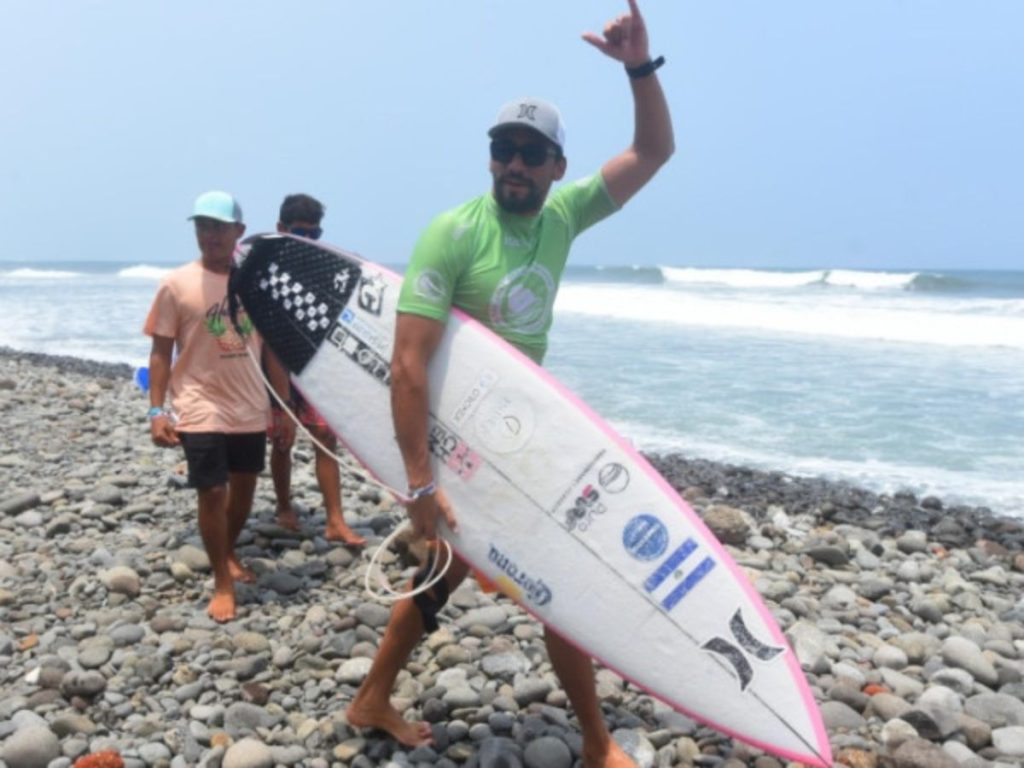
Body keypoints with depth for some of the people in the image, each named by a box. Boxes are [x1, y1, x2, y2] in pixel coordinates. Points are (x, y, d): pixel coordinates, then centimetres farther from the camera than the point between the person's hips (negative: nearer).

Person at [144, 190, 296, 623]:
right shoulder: (177, 285, -6)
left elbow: (273, 351, 6)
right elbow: (161, 353, -3)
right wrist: (157, 411, -10)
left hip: (250, 411, 4)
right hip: (200, 412, -3)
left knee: (244, 488, 15)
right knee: (212, 493, -2)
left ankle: (229, 555, 40)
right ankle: (222, 583, 13)